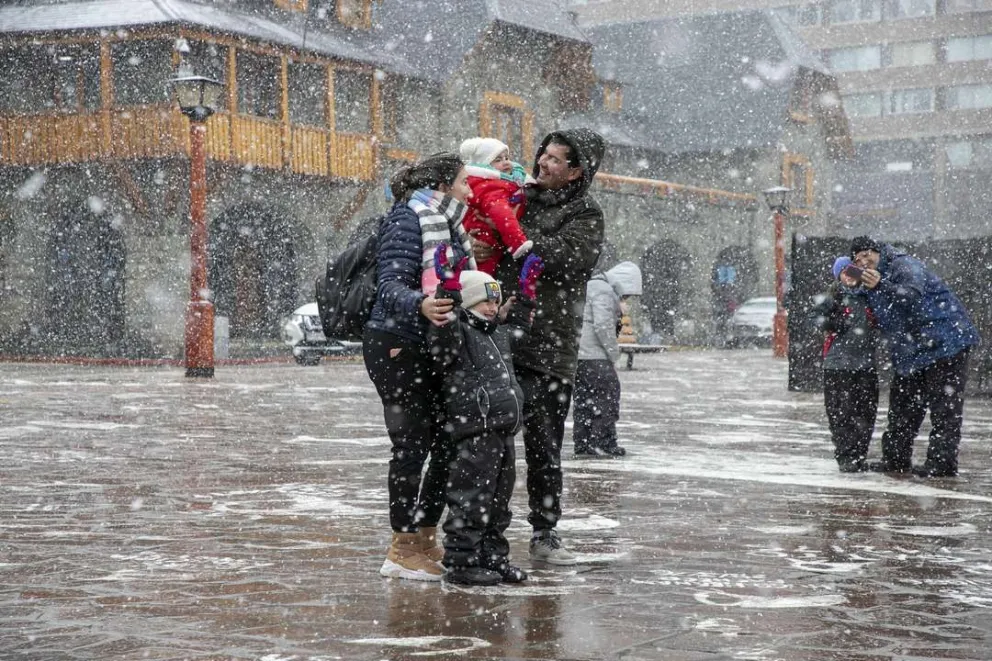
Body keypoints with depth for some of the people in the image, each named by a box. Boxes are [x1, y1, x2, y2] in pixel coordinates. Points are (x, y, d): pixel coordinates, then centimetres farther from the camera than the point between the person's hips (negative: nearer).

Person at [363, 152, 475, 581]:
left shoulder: (446, 224, 18)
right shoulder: (408, 218, -10)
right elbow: (391, 285, -20)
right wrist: (420, 305, -39)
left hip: (430, 350, 9)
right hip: (397, 347, -9)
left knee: (450, 444, 7)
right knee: (412, 447, -6)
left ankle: (424, 541, 18)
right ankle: (403, 549, 3)